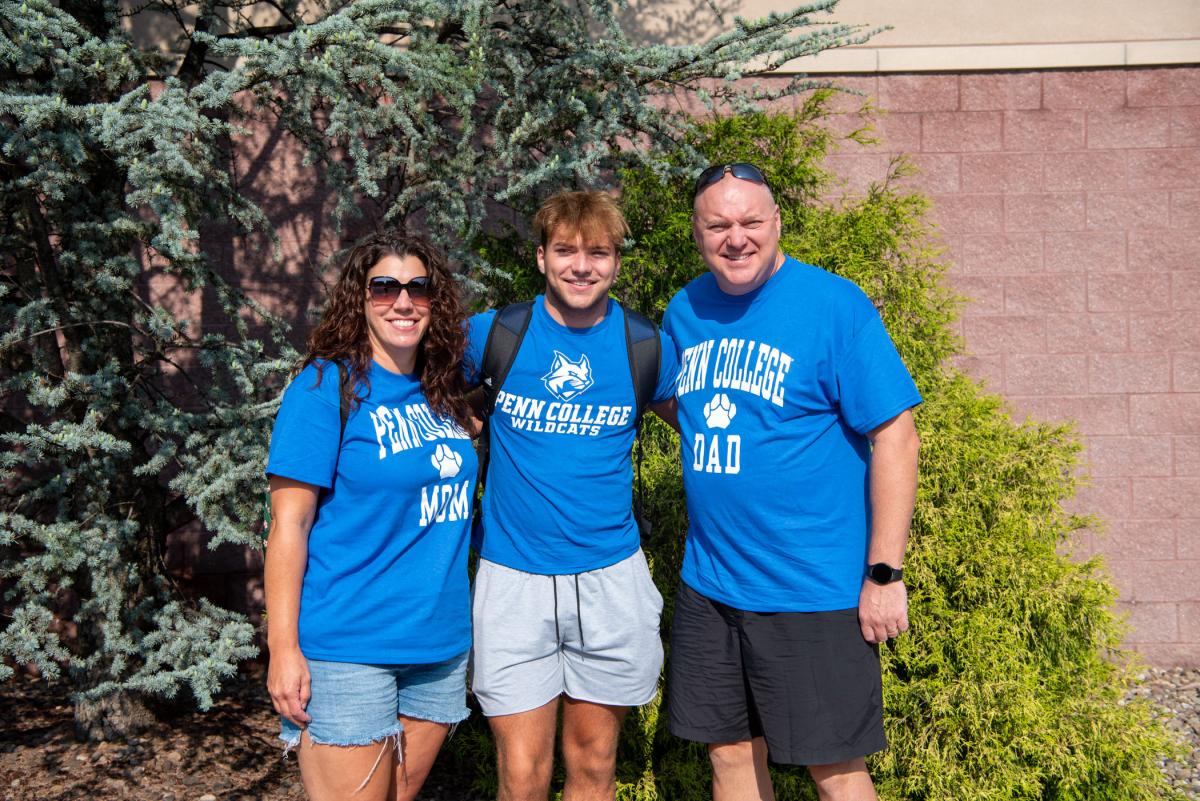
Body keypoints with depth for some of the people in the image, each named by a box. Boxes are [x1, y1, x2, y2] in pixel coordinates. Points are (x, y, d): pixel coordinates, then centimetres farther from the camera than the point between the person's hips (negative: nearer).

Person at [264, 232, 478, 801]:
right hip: (348, 649, -6)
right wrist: (283, 647, -15)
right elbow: (289, 523, -12)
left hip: (441, 643, 6)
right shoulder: (326, 386, -9)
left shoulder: (442, 393, 8)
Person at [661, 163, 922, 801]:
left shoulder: (835, 306, -12)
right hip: (708, 583, 6)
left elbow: (894, 436, -14)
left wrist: (884, 574, -16)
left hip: (815, 591, -5)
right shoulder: (685, 311, 5)